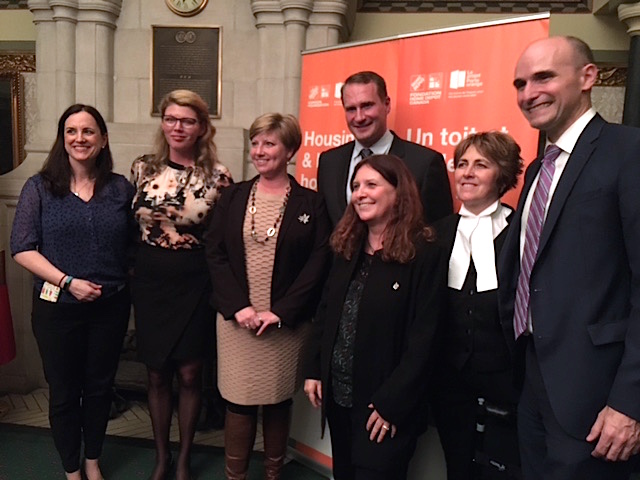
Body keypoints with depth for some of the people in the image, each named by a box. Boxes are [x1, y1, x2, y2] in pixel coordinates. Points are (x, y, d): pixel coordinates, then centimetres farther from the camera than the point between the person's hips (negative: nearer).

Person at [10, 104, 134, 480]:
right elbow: (22, 248, -8)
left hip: (111, 306, 2)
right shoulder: (40, 188, -4)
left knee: (100, 387, 16)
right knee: (64, 393, 12)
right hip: (57, 307, -1)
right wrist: (67, 282, -16)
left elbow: (134, 244, 8)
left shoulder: (121, 188, 2)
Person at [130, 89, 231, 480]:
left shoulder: (218, 175, -7)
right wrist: (135, 267, 8)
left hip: (195, 285, -2)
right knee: (157, 374, 13)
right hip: (150, 283, 3)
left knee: (190, 374, 8)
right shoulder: (143, 168, 2)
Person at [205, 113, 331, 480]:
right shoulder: (234, 197, 6)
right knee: (239, 402, 7)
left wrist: (280, 312, -13)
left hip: (287, 323, -1)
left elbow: (318, 263, -6)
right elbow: (215, 253, 1)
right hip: (237, 318, 1)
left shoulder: (311, 203, -1)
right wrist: (238, 306, -11)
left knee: (278, 401, 11)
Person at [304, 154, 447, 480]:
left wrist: (391, 403, -17)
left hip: (385, 402, -6)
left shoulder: (425, 255, -14)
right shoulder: (347, 247, 5)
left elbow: (422, 339, -16)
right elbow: (325, 313, 10)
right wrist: (313, 370, 4)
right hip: (337, 393, 6)